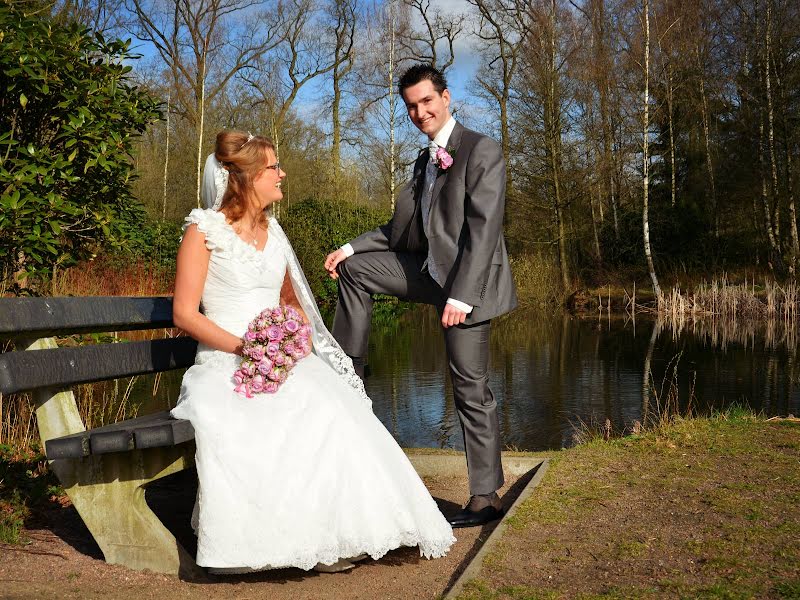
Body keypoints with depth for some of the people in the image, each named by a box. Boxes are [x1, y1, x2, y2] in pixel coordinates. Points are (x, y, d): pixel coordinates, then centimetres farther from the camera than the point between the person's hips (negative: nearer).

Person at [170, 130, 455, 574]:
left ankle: (332, 531, -23)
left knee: (327, 403, -26)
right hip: (224, 364, -4)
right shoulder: (205, 229, -1)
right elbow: (184, 313, -5)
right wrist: (242, 347, -18)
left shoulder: (272, 231, 17)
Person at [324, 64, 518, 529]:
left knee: (471, 389, -4)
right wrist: (353, 247, 6)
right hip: (431, 270, 8)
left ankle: (486, 498, 6)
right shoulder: (427, 160, 16)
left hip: (467, 282, -8)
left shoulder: (482, 151, -11)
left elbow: (484, 228, -21)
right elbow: (404, 228, 18)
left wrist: (461, 295, -28)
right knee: (355, 268, 7)